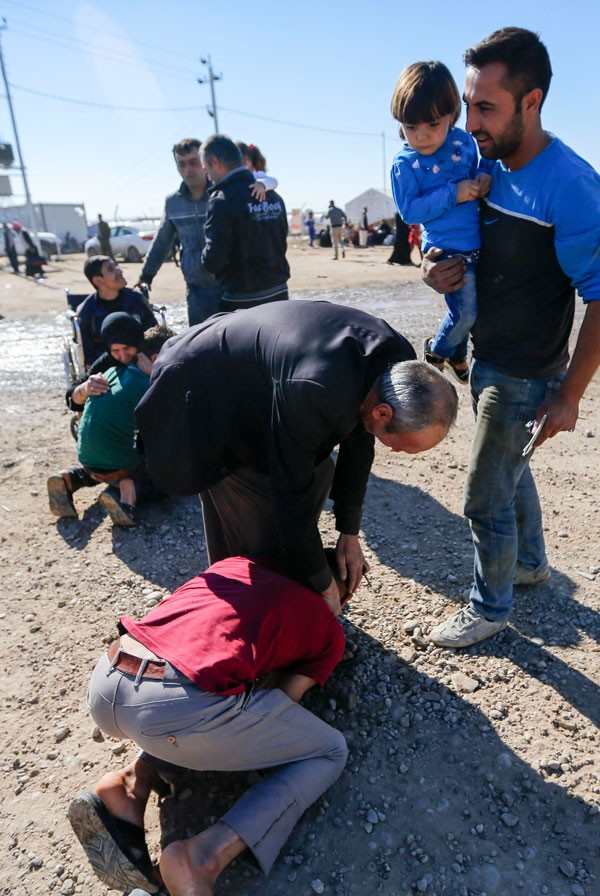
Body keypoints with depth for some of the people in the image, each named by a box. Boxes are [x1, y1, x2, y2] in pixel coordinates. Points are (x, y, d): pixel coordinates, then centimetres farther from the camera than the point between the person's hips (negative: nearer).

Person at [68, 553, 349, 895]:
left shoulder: (237, 562, 28)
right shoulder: (330, 630, 17)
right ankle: (202, 857, 0)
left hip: (104, 688, 6)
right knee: (331, 753, 17)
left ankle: (130, 788, 13)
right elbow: (281, 703, 14)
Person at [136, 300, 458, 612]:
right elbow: (291, 493, -30)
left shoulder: (397, 360, -15)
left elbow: (358, 443, -2)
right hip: (205, 397, -8)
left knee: (318, 471, 9)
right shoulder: (315, 392, -41)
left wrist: (349, 532, 1)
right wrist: (322, 586, -16)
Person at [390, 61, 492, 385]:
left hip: (479, 245, 5)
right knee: (467, 312, -7)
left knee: (466, 312, 15)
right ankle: (437, 348, 23)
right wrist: (453, 194, -22)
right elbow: (410, 211, -16)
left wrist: (483, 180, -8)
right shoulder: (404, 163, -11)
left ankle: (457, 354, 41)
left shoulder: (464, 141, 0)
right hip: (445, 250, -5)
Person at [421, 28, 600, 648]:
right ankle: (530, 561, 47)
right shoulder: (485, 168, 2)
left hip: (525, 376, -8)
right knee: (510, 469, 23)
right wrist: (439, 271, -8)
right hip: (485, 359, 8)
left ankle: (490, 606, 25)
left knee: (485, 499, 1)